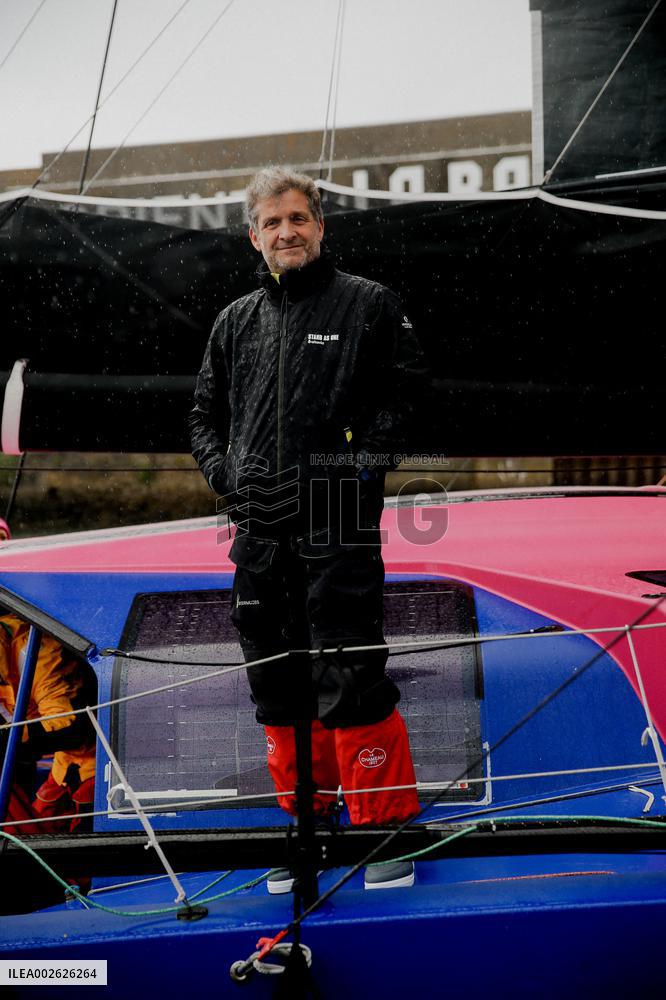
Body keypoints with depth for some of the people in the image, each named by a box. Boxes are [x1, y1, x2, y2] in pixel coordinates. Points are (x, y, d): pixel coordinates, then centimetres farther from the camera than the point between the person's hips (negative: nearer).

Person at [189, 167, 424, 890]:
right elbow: (204, 416, 21)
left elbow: (408, 398, 1)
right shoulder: (235, 322, 16)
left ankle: (388, 825, 10)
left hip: (339, 531, -5)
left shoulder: (370, 305, 4)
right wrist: (228, 475, 4)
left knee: (349, 684, -7)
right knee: (278, 687, 11)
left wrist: (361, 463, -11)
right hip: (259, 533, 5)